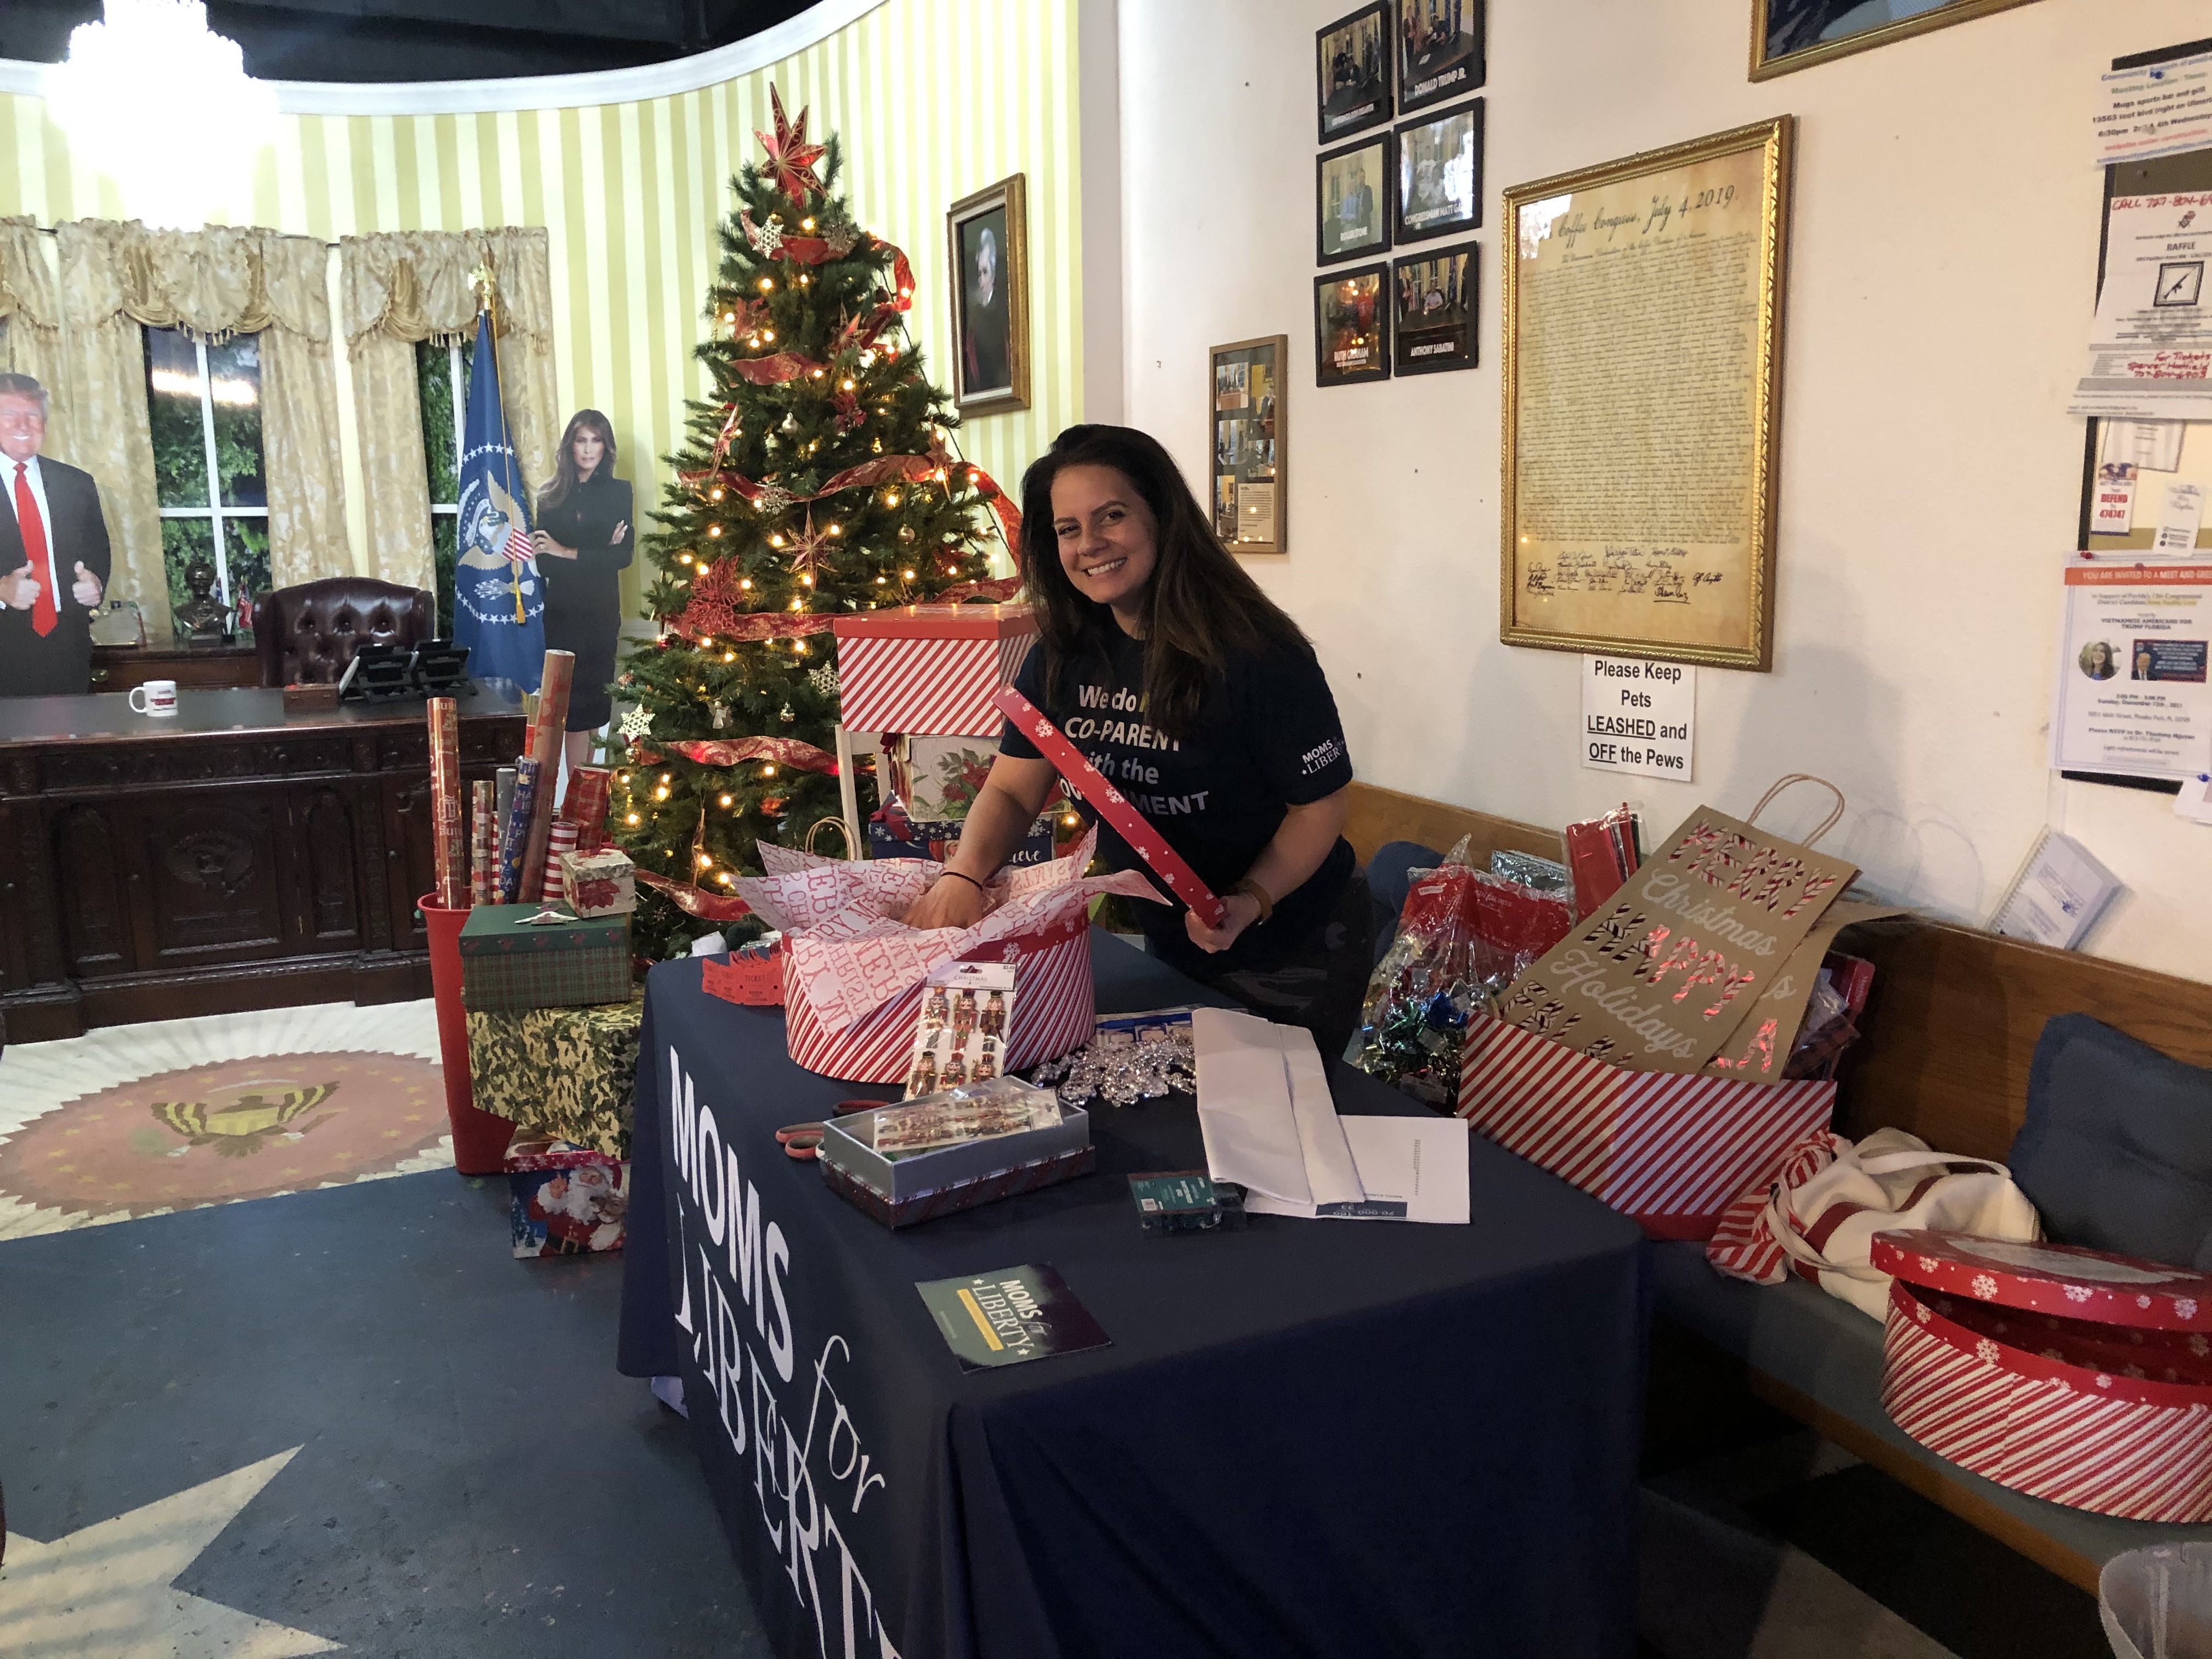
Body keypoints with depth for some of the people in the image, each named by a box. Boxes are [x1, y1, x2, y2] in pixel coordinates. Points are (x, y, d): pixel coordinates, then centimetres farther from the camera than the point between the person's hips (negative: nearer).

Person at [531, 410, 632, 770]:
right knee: (574, 704, -3)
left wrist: (569, 553, -12)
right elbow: (545, 565, -3)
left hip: (601, 611, -1)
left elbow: (623, 557, -6)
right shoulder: (552, 498, 7)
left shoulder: (618, 492, 5)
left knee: (595, 701, -1)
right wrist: (598, 555, -13)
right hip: (562, 613, 1)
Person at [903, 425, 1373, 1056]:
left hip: (1297, 949, -5)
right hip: (1170, 944, 6)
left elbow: (1321, 804, -17)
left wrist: (1251, 901, -31)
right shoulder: (1064, 656, -7)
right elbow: (1012, 790, -5)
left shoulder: (1258, 655, -25)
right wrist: (963, 876, -24)